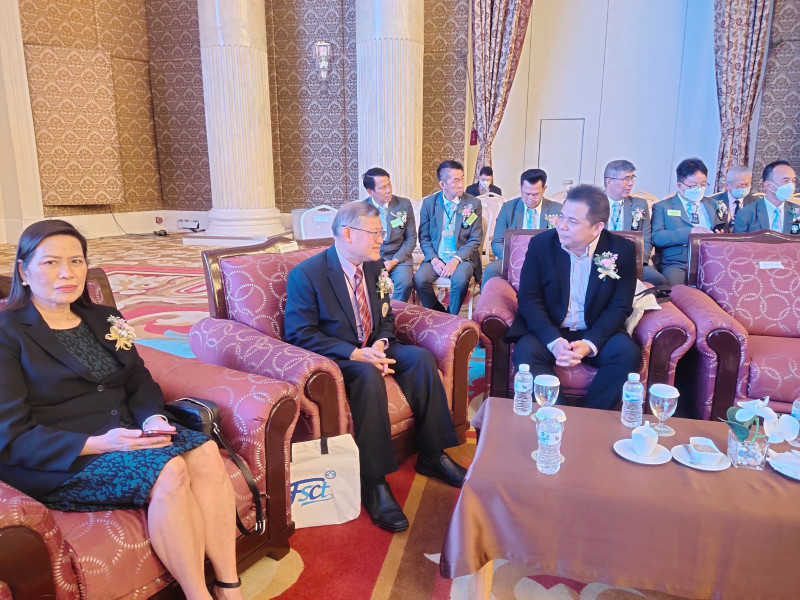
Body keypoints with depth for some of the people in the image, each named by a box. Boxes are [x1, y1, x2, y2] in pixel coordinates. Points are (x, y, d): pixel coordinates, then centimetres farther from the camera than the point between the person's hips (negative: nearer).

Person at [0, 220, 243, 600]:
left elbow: (141, 382, 13)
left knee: (206, 452, -25)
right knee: (169, 471, -32)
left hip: (126, 436, 5)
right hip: (60, 462, -5)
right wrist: (97, 443, -22)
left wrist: (153, 419, -11)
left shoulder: (105, 320, 16)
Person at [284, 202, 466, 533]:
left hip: (369, 350, 7)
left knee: (420, 356, -17)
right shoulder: (306, 274, -15)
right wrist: (355, 354, -26)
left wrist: (380, 344, -10)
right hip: (333, 358, -6)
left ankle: (432, 455, -5)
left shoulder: (375, 266, 6)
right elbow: (300, 334, -18)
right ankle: (373, 483, -27)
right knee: (368, 375, -35)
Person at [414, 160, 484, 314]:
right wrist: (434, 260, -11)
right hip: (436, 257, 2)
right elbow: (424, 237, 6)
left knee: (460, 280, -33)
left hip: (462, 258, -1)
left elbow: (475, 239, -2)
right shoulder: (429, 203, 4)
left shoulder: (474, 203, 0)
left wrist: (456, 260, -16)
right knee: (419, 279, -26)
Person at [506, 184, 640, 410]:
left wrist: (590, 343, -24)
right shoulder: (540, 243, -8)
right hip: (548, 330, 0)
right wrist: (553, 341, -25)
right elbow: (528, 298, -9)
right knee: (526, 352, -30)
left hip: (596, 333, 1)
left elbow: (620, 306, -7)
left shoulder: (622, 250, -7)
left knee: (627, 353, -27)